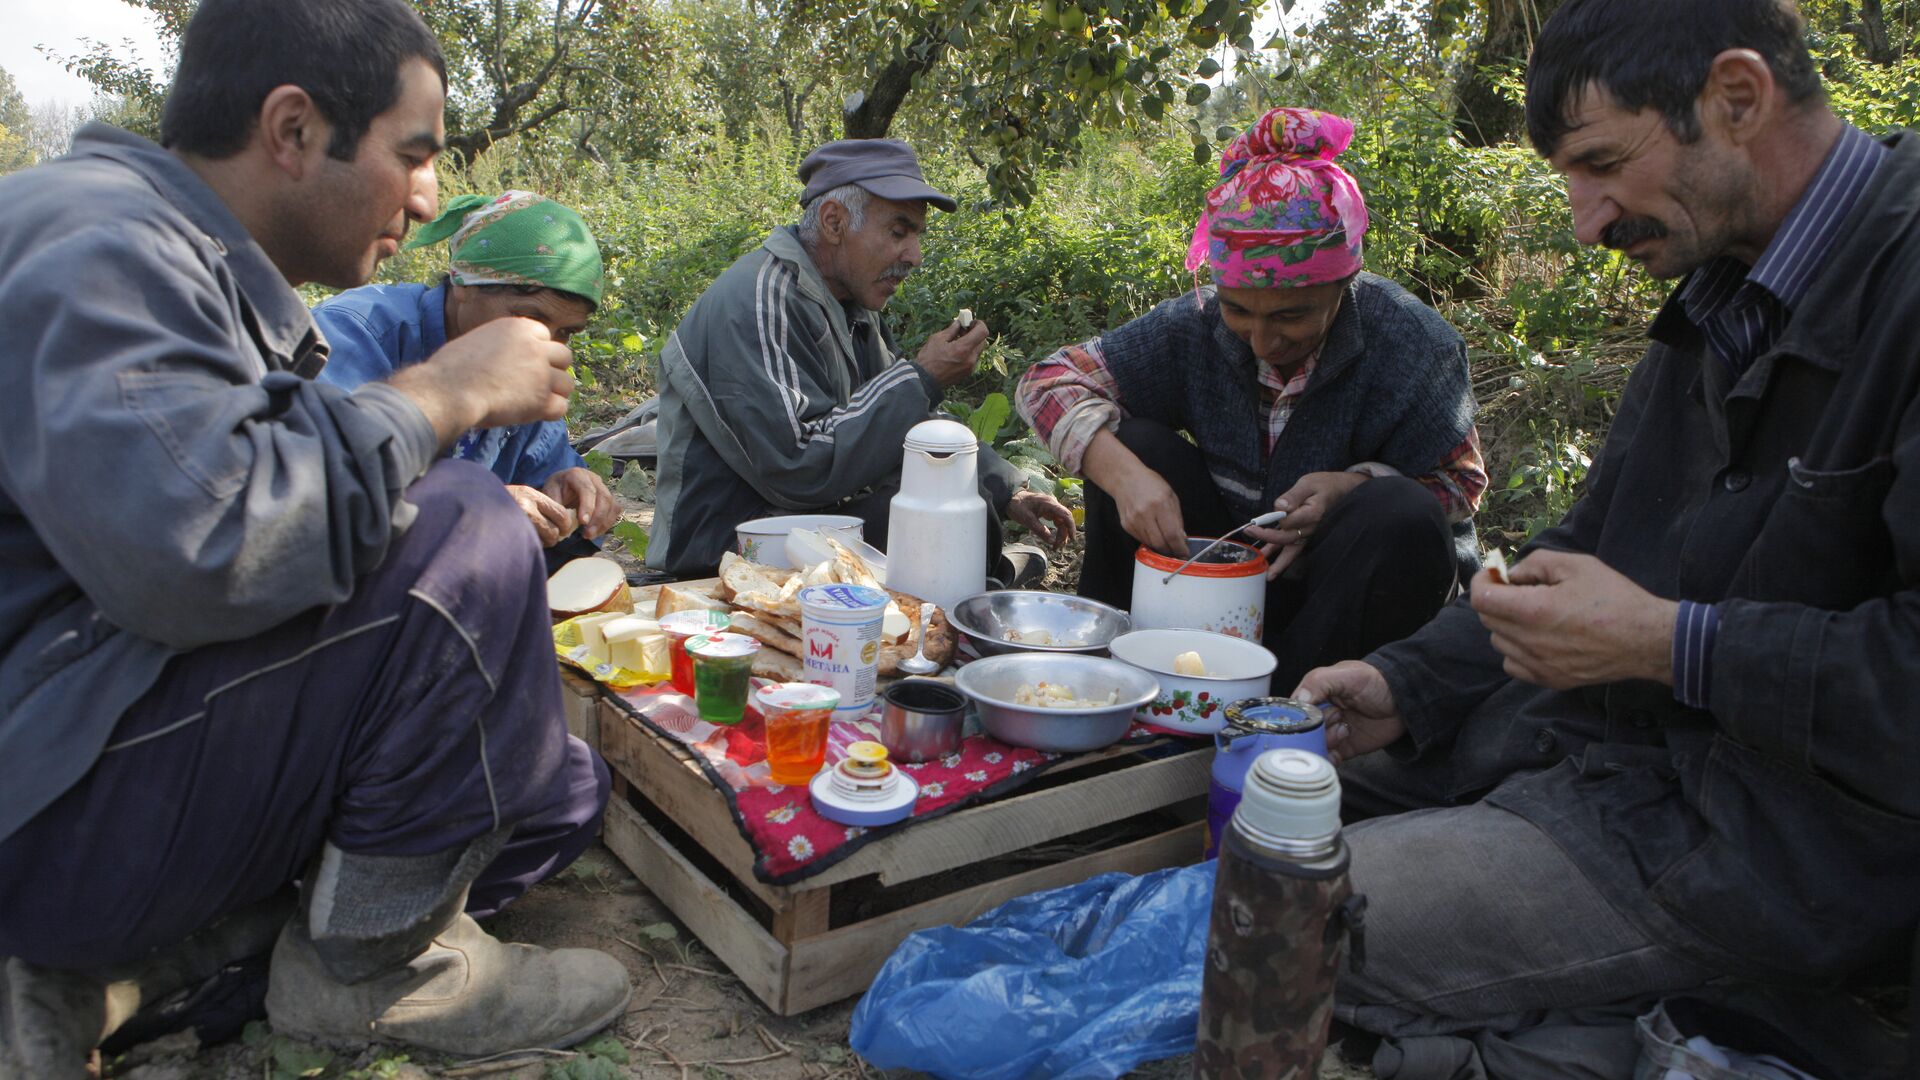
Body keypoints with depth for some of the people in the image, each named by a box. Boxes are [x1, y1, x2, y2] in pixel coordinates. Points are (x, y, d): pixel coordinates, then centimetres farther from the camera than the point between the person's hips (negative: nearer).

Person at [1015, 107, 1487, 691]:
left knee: (1401, 515, -34)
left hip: (1350, 589, -1)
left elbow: (1460, 483, -10)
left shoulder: (1413, 342, -18)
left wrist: (1353, 487, -32)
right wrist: (1122, 472, -35)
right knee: (1131, 443, -19)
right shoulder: (1196, 325, -14)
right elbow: (1050, 380, -15)